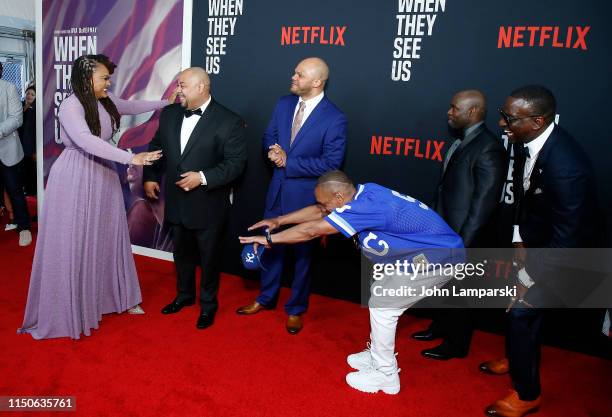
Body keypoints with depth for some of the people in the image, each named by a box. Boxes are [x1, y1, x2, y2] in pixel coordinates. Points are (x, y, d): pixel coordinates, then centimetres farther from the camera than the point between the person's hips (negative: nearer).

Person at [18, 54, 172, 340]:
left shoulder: (106, 102, 4)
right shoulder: (70, 106, -18)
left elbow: (131, 107, 24)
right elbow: (87, 141, -33)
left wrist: (166, 103, 26)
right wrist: (131, 158, -38)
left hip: (103, 177, 7)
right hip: (75, 181, -7)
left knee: (108, 238, 14)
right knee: (72, 244, 2)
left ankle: (118, 297, 28)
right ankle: (68, 309, 17)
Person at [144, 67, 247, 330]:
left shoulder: (229, 121, -14)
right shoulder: (169, 114, 3)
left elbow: (236, 163, -17)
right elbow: (156, 147, 16)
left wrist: (203, 177, -25)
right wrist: (150, 177, 7)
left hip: (207, 205, -5)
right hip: (176, 202, 5)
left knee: (208, 256, 11)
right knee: (181, 252, 21)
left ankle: (208, 304, 31)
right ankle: (184, 295, 43)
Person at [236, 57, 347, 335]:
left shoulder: (334, 119, -17)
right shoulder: (284, 104, 2)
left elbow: (331, 163, -20)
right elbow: (269, 137, 11)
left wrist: (288, 161, -20)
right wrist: (273, 151, -13)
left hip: (306, 197, -5)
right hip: (277, 190, 6)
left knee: (302, 252, 12)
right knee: (271, 245, 18)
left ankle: (295, 309, 31)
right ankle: (266, 298, 40)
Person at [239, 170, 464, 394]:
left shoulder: (365, 206, -30)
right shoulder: (362, 192, -4)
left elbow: (311, 230, -24)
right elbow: (317, 211, 8)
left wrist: (269, 239, -13)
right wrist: (278, 220, 9)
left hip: (438, 259, -9)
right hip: (425, 249, 9)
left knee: (383, 307, -4)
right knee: (381, 298, 16)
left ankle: (385, 375, 13)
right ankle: (378, 356, 32)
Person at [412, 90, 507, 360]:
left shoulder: (488, 148, -20)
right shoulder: (462, 142, 7)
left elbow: (484, 203, -22)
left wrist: (462, 244, -21)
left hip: (464, 237, -8)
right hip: (446, 232, 8)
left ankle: (457, 344, 30)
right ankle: (441, 327, 45)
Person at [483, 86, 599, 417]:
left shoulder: (565, 166, -37)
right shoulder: (530, 142, -12)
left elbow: (566, 238, -28)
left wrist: (530, 278, -19)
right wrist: (519, 239, 1)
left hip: (559, 249, -7)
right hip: (535, 239, 8)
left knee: (521, 311, -3)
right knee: (512, 302, 19)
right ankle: (515, 359, 46)